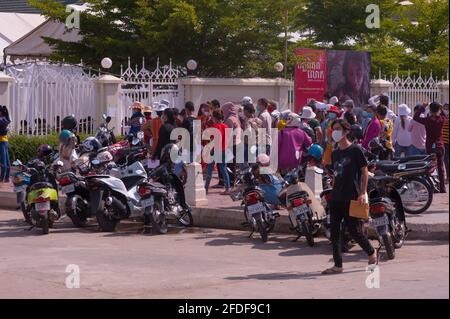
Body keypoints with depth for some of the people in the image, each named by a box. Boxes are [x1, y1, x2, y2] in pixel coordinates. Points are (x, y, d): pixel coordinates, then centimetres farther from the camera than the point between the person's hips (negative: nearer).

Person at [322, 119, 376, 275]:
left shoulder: (355, 150, -6)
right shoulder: (335, 153, 14)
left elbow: (364, 172, -7)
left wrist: (362, 193, -15)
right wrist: (333, 190, 14)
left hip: (351, 197, -7)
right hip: (336, 197, 7)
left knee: (354, 230, -4)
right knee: (334, 232, 1)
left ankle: (372, 253, 20)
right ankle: (338, 265, 4)